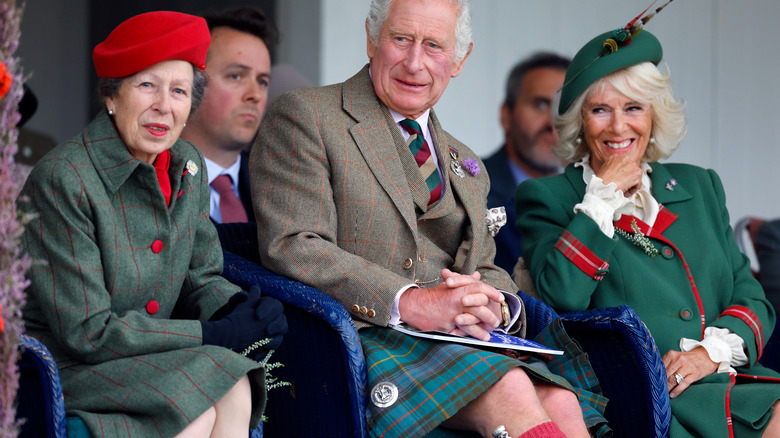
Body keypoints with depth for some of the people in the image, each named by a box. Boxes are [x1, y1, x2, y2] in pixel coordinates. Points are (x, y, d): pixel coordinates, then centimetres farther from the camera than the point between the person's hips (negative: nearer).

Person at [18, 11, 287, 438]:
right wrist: (215, 336, -20)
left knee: (235, 392, -24)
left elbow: (200, 277, 15)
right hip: (62, 367, -6)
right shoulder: (62, 179, -19)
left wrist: (239, 307, -10)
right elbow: (87, 332, -20)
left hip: (146, 356, 7)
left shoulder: (186, 166, 5)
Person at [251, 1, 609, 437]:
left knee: (560, 403, -26)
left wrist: (493, 303, -5)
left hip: (463, 342, 6)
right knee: (509, 390, -32)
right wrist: (410, 303, -21)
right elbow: (290, 249, -9)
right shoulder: (305, 117, 3)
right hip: (359, 336, -6)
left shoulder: (466, 167, 26)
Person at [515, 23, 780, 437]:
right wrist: (604, 197, -1)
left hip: (732, 380, 4)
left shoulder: (699, 186, 23)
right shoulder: (548, 198, 10)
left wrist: (712, 350, -4)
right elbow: (561, 299, -9)